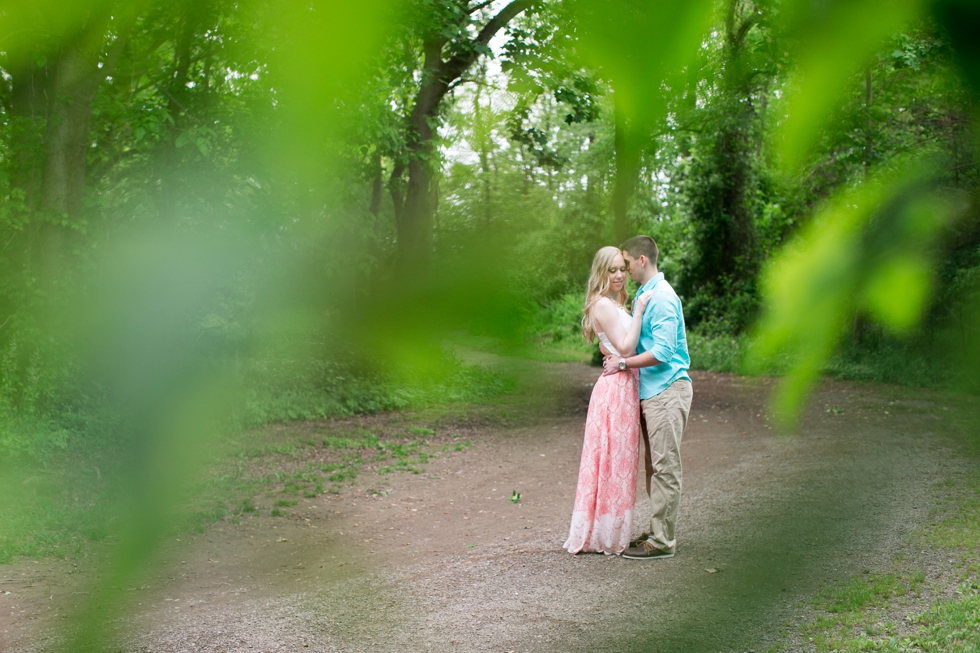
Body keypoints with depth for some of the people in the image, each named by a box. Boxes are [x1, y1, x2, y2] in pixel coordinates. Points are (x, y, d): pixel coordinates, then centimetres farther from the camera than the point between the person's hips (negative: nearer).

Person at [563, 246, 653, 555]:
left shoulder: (616, 305, 17)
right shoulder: (603, 305, -13)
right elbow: (625, 348, -18)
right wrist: (639, 310, -19)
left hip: (624, 388, 10)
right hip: (615, 388, -10)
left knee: (619, 461, 12)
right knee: (614, 461, -4)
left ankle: (601, 535, 19)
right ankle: (607, 537, 4)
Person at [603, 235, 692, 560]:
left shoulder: (662, 296, -15)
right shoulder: (644, 294, 16)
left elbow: (662, 351, -21)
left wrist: (624, 363, -12)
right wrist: (619, 356, 7)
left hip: (667, 390, -10)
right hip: (651, 390, 10)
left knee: (665, 467, -5)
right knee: (653, 465, 13)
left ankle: (662, 541, -1)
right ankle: (658, 531, 21)